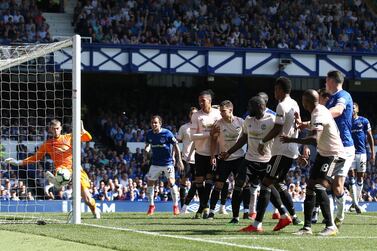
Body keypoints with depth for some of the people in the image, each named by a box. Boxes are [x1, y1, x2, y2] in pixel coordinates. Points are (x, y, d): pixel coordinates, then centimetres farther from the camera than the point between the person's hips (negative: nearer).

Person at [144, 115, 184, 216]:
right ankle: (151, 205, 19)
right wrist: (146, 155, -3)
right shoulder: (149, 134, -1)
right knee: (150, 183, 3)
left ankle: (175, 206, 0)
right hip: (155, 163, 5)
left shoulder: (167, 133, -14)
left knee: (171, 182, -12)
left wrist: (179, 160, -9)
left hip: (167, 162, -4)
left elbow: (176, 146, -7)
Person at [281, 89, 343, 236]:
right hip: (323, 153, 10)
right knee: (310, 186, 8)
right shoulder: (320, 110, 7)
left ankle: (330, 226, -20)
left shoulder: (318, 115, -24)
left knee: (319, 186, -22)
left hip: (334, 155, -10)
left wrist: (292, 140, -33)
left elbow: (314, 140, -39)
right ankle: (307, 227, 12)